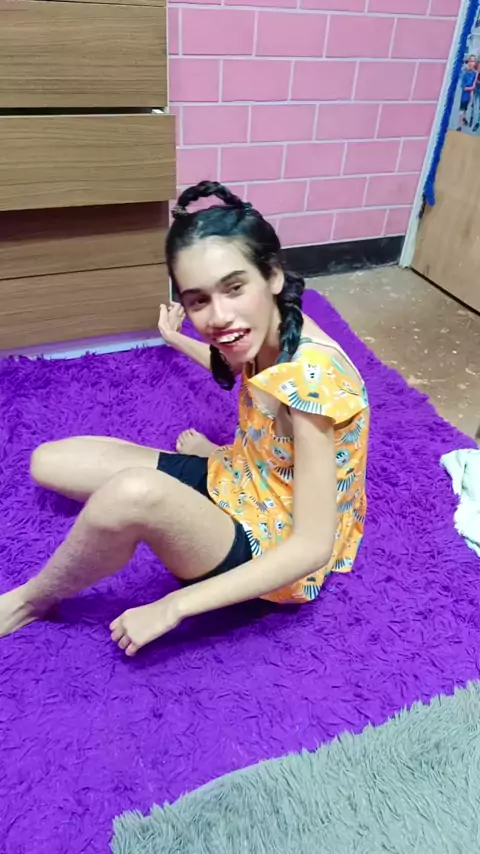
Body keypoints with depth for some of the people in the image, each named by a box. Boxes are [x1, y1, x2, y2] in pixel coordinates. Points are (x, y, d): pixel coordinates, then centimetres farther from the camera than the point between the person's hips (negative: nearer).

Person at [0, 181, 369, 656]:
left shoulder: (313, 375, -33)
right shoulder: (268, 334, -11)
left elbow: (312, 547, -30)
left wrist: (173, 607, -27)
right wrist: (178, 340, 28)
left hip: (272, 551, -7)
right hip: (240, 487, 7)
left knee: (133, 493, -39)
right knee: (48, 462, 7)